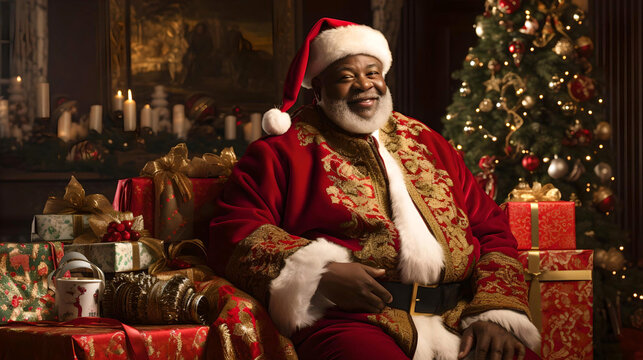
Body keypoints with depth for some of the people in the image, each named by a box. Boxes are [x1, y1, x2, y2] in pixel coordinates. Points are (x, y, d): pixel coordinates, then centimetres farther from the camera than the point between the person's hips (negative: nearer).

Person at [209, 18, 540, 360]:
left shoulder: (428, 143, 24)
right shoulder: (284, 149, 11)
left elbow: (491, 229, 19)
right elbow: (233, 232, 0)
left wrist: (497, 314, 1)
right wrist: (319, 273, -14)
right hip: (352, 318, -4)